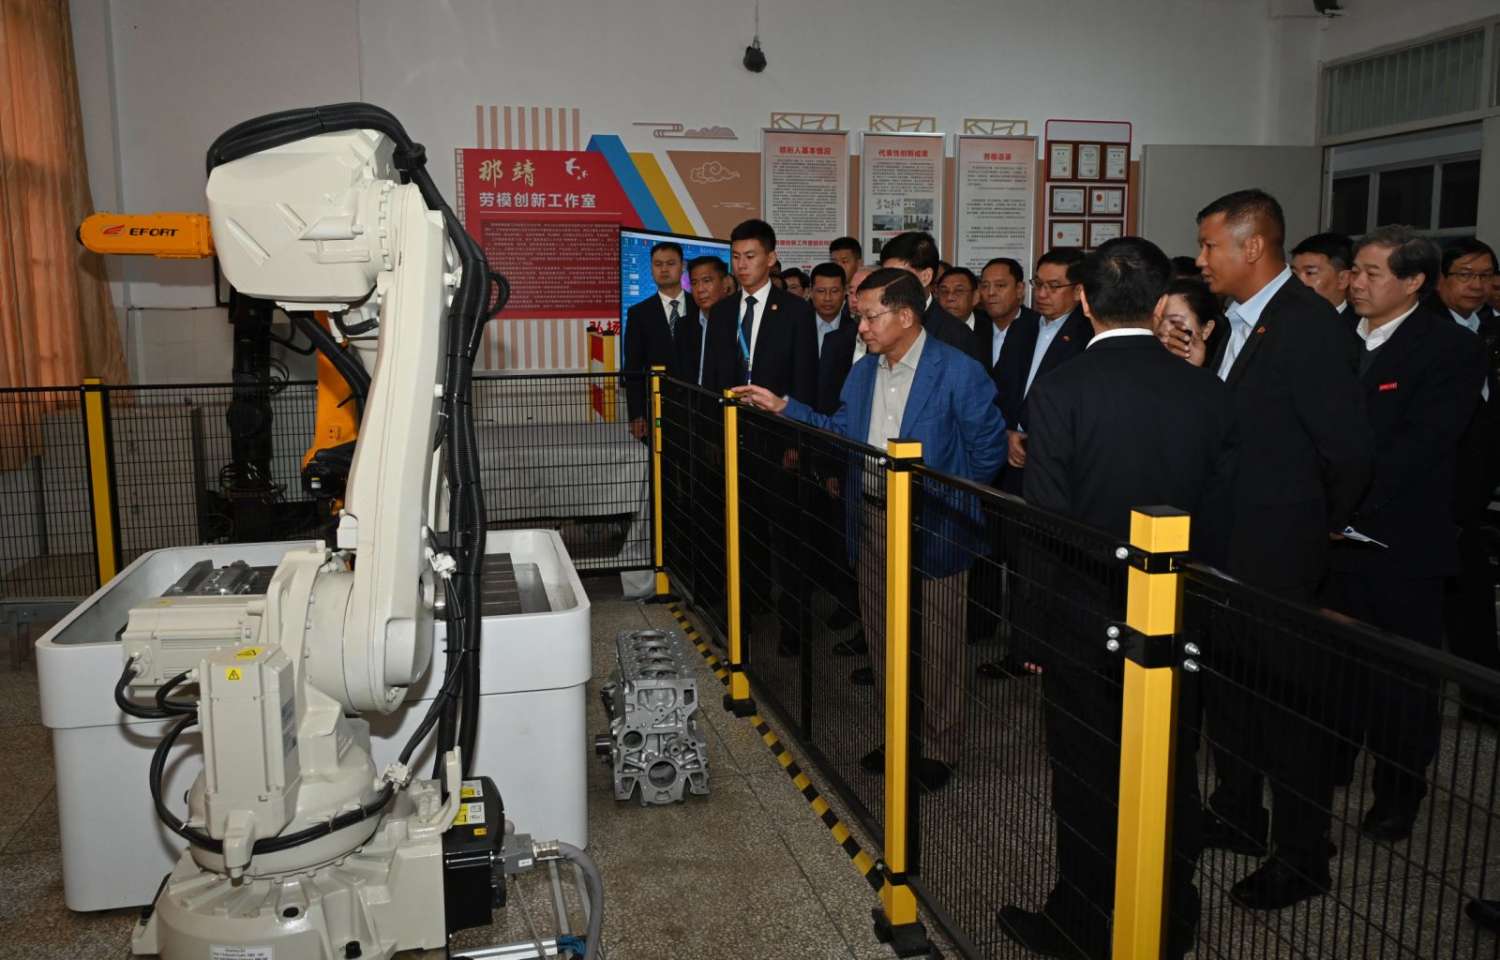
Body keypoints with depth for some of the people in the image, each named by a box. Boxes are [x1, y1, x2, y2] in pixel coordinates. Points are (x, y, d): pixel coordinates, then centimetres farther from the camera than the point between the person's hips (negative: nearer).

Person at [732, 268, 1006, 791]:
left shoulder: (959, 372, -13)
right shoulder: (863, 371, 7)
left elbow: (988, 444, -9)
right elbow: (840, 431, 10)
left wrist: (954, 498, -8)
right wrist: (782, 407, 5)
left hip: (933, 527, -6)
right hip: (871, 522, 6)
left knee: (937, 642, 6)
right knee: (882, 635, 16)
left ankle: (940, 746, 23)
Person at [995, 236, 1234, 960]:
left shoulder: (1058, 392, -15)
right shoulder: (1208, 393, -4)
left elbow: (1045, 522, -14)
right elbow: (1221, 518, 1)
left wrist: (1034, 626, -4)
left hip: (1083, 612, -3)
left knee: (1086, 771, 11)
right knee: (1168, 771, 17)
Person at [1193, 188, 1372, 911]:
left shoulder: (1310, 326, -18)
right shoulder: (1238, 323, 10)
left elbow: (1349, 445, -19)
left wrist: (1325, 525, -7)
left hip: (1275, 551, -9)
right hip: (1226, 545, 9)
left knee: (1280, 695, 3)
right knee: (1228, 683, 19)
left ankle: (1301, 855, 20)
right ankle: (1237, 814, 38)